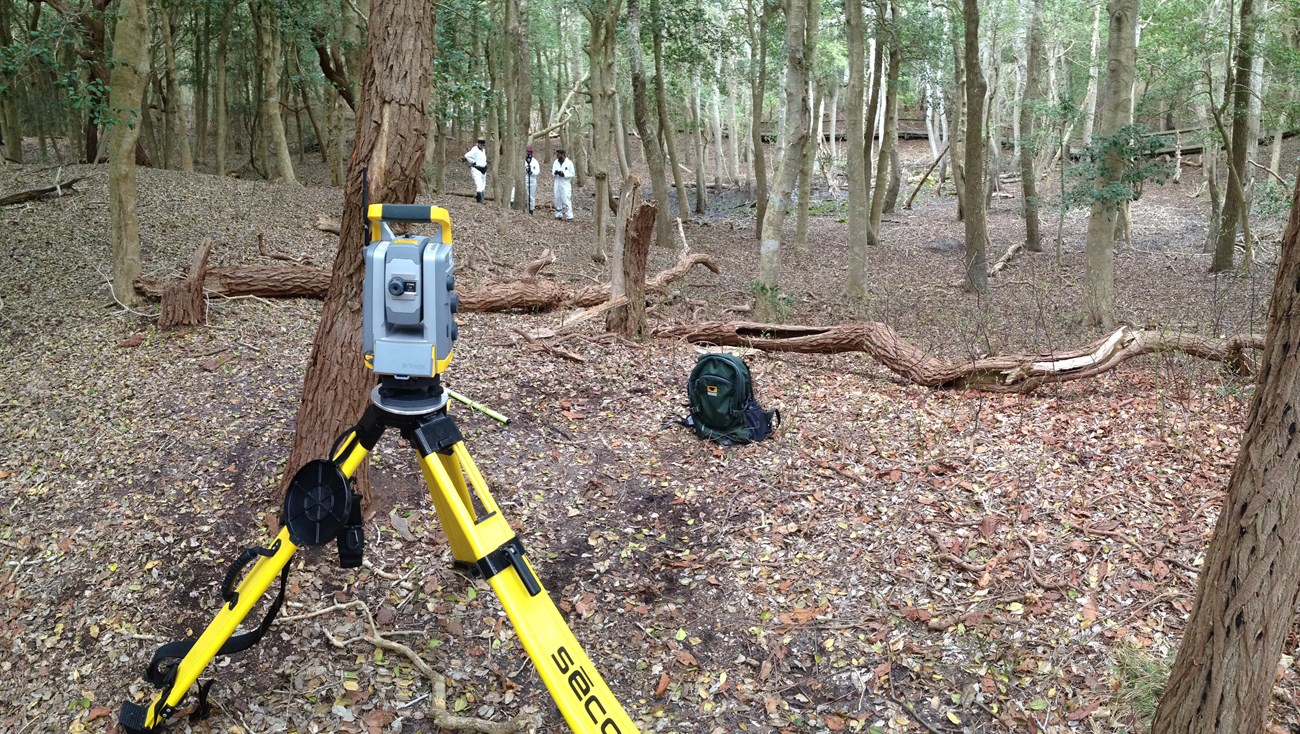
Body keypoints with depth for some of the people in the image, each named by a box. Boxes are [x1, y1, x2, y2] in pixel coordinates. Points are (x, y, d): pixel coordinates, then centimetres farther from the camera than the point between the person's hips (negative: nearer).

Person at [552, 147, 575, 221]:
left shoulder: (569, 163, -7)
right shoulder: (555, 162, 7)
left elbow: (572, 174, -6)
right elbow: (553, 172, 12)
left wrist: (564, 174, -19)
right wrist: (555, 172, -12)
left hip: (566, 185, -5)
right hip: (557, 184, 5)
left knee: (566, 201, -9)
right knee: (558, 200, 7)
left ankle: (569, 216, -7)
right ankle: (558, 215, 16)